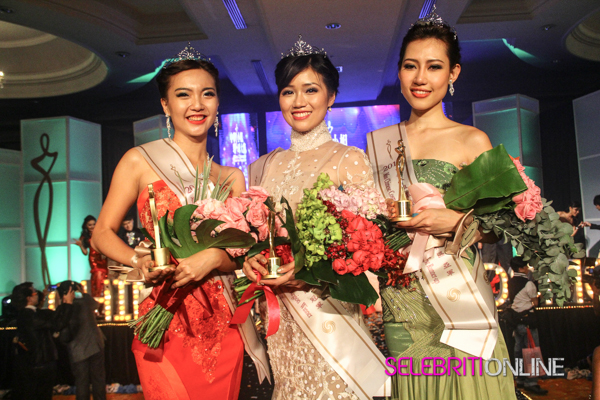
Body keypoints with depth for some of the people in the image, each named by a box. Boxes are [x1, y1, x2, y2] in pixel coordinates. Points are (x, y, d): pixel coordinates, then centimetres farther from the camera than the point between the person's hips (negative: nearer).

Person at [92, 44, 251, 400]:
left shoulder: (232, 178, 7)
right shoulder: (140, 161, -1)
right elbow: (103, 233, 2)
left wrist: (214, 257, -15)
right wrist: (139, 261, -17)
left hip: (222, 325, 3)